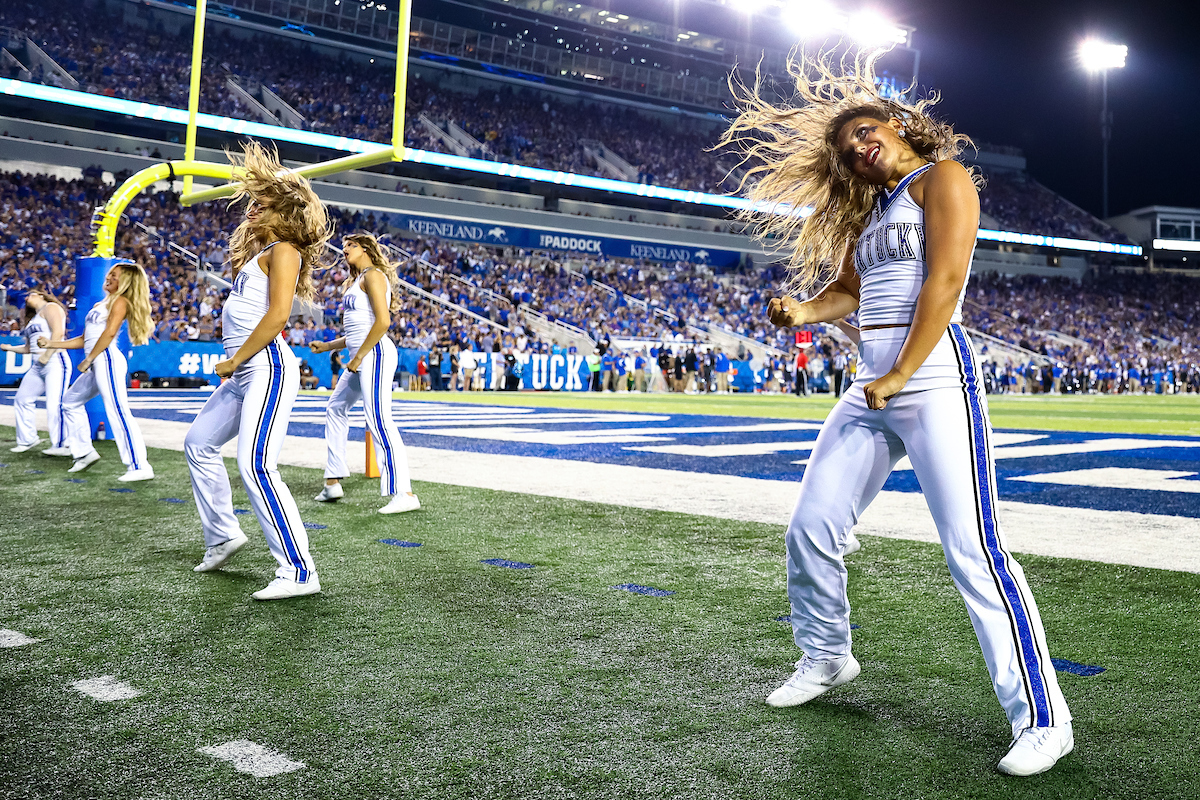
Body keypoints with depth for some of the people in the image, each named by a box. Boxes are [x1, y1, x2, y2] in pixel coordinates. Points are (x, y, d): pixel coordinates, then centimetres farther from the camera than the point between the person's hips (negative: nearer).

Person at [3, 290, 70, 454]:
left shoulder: (50, 307, 0)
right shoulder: (34, 318, 27)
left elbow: (58, 332, -15)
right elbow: (29, 347, 31)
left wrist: (46, 356, -17)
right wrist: (10, 348, 22)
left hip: (54, 362, -10)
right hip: (38, 367, 10)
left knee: (54, 404, -16)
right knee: (22, 399, 11)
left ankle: (61, 446, -17)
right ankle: (28, 439, 19)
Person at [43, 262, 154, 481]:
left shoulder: (120, 302, -3)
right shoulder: (102, 304, 23)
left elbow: (110, 332, -17)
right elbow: (84, 340, 26)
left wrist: (88, 360, -15)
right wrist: (51, 344, 24)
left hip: (107, 360, -10)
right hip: (98, 364, 10)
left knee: (118, 412, -17)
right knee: (71, 401, 22)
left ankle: (140, 467, -22)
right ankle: (85, 452, 28)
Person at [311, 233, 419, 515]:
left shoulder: (373, 275, -6)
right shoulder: (355, 281, 23)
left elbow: (383, 321, -18)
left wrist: (358, 356, -17)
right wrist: (327, 346, 25)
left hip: (375, 354, -11)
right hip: (362, 357, 11)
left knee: (379, 421, -16)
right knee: (335, 409, 18)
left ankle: (403, 493, -19)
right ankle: (333, 483, 26)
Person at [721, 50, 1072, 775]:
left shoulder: (941, 177, 0)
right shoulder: (870, 206, 23)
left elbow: (945, 280, -11)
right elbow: (846, 288, 23)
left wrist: (899, 376, -16)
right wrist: (802, 312, 0)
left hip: (935, 379, -8)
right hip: (873, 388, 8)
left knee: (974, 551, -14)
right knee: (811, 530, 8)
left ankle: (1044, 721, -7)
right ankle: (827, 659, 30)